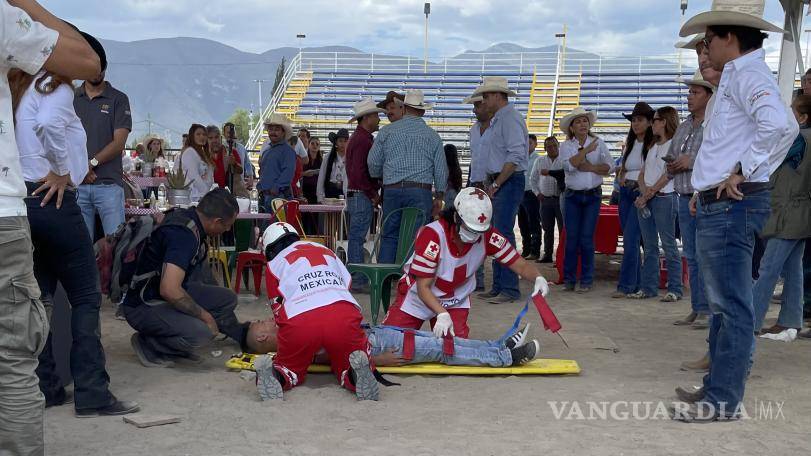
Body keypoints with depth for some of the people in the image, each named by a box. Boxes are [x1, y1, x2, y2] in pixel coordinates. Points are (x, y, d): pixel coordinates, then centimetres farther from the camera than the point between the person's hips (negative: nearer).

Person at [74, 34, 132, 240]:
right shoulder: (71, 98, 14)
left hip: (109, 183, -2)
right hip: (76, 184, 2)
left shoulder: (118, 99, 6)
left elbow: (119, 142, -2)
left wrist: (92, 163, -12)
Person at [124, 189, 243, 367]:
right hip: (144, 305, -10)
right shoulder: (183, 235, -28)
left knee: (227, 299, 4)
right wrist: (204, 315, -22)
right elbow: (169, 290, -36)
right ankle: (147, 344, -7)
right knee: (200, 332, -30)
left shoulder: (187, 216, 2)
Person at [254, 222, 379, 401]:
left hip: (300, 321, -1)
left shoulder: (274, 264, 26)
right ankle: (357, 371, -12)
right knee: (346, 369, 23)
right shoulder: (325, 250, 34)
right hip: (344, 316, 1)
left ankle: (274, 374, -10)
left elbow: (278, 310, 26)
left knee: (290, 369, 25)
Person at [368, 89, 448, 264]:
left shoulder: (387, 131, 7)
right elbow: (441, 169, 7)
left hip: (392, 190, 1)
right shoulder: (432, 135, 7)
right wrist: (439, 196, 15)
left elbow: (373, 163, 10)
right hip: (421, 192, -1)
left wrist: (381, 178, 30)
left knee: (389, 236, 6)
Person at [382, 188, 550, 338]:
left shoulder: (487, 236, -20)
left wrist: (538, 278, -40)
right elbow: (423, 288, -30)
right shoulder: (432, 235, -33)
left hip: (456, 301, 3)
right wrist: (442, 315, -43)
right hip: (418, 298, -2)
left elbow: (520, 265, -18)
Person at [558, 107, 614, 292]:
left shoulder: (599, 143, 6)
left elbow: (609, 167, -1)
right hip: (573, 196, 0)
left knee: (587, 238, -3)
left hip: (593, 195, 0)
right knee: (571, 238, -1)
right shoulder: (566, 146, 3)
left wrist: (590, 167, -11)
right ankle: (569, 280, 8)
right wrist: (586, 150, -15)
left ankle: (586, 281, 5)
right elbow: (569, 165, -16)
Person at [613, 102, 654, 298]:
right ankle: (637, 283, 14)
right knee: (630, 239, 8)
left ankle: (625, 285, -12)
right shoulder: (629, 144, 17)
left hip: (641, 193, -7)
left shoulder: (653, 145, -6)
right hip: (625, 192, 7)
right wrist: (621, 178, 7)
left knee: (630, 239, -13)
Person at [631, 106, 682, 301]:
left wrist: (650, 193, -13)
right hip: (645, 199, 8)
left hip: (664, 197, -8)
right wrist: (643, 191, -5)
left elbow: (667, 175, -12)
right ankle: (648, 287, 10)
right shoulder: (653, 146, 20)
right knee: (649, 246, 8)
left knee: (669, 245, -7)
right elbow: (643, 172, 14)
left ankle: (674, 289, -4)